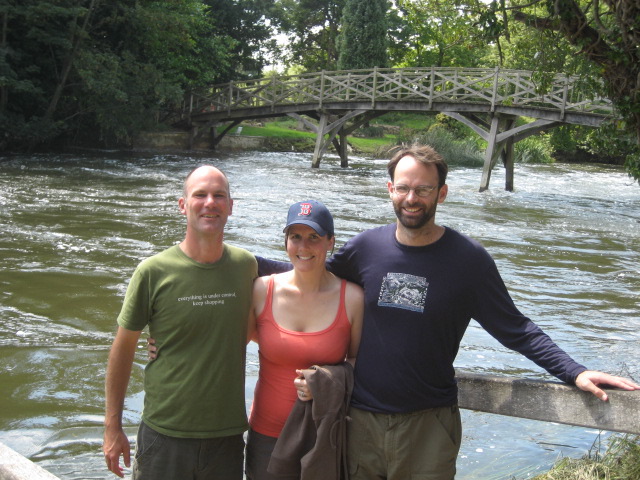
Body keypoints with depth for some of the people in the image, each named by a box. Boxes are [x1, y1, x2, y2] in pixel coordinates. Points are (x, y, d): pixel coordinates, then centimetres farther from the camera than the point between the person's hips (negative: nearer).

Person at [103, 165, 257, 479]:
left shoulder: (246, 266, -1)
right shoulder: (154, 272, -10)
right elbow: (123, 348, -1)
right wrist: (112, 427, 1)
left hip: (227, 435, 3)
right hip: (164, 435, -2)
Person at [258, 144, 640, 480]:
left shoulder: (469, 259, -8)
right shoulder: (367, 247, -2)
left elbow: (515, 330, -5)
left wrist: (575, 372, -16)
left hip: (429, 425, -2)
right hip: (362, 417, 2)